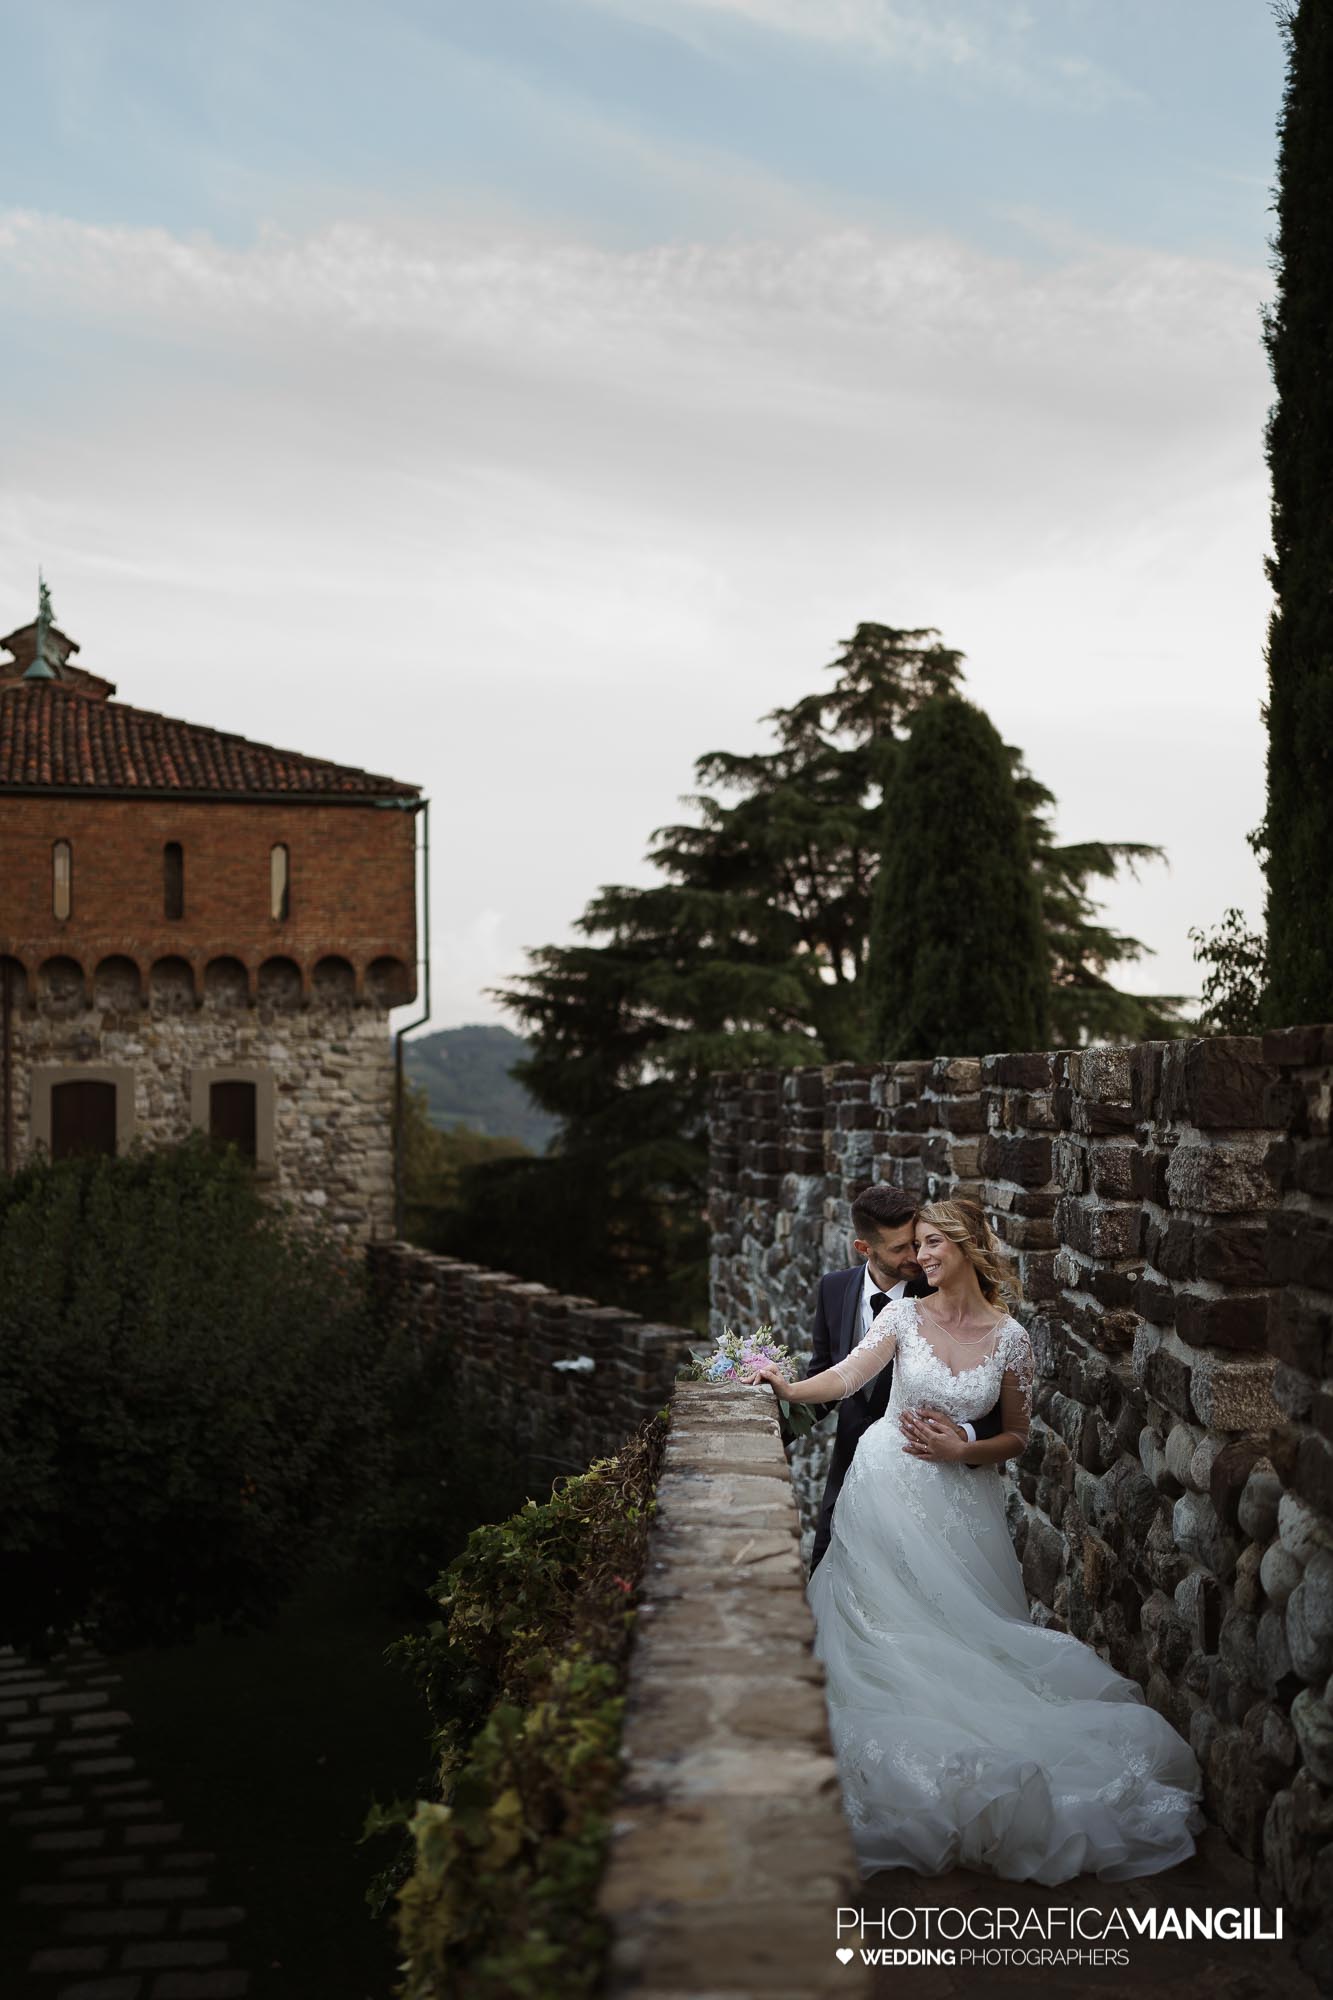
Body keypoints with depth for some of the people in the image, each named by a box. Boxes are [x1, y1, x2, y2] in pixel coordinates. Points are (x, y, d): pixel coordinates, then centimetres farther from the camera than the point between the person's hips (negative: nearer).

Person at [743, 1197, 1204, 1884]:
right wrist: (786, 1386, -30)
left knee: (958, 1618, 0)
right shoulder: (905, 1314, -4)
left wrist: (963, 1451, -12)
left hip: (960, 1495, 0)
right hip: (890, 1486, 0)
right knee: (888, 1615, 2)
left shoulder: (1010, 1337, -4)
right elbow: (848, 1376, -16)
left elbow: (1016, 1436, 4)